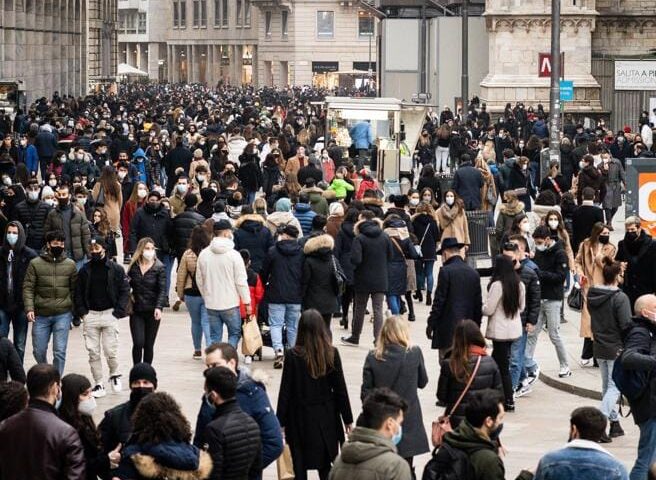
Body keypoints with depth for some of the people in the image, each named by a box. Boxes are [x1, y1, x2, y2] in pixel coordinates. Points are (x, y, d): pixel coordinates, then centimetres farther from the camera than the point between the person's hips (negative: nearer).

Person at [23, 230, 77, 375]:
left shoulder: (70, 265, 4)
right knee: (39, 351, 8)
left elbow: (74, 289, 8)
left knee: (59, 351, -4)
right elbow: (28, 288, -2)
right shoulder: (35, 264, 0)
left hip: (63, 315, 0)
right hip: (41, 315, 0)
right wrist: (29, 308, -13)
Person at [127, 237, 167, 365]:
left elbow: (162, 290, -11)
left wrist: (158, 307, -24)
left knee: (149, 344, 6)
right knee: (138, 343, -9)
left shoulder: (159, 268, -4)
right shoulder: (133, 267, 3)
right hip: (136, 311, 1)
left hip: (152, 312, -1)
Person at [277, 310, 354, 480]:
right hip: (326, 417, 2)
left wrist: (281, 421, 1)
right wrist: (347, 419, 7)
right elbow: (340, 389, -2)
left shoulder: (293, 355, -12)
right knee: (325, 466, 12)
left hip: (300, 418, -2)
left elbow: (285, 391, -8)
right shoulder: (332, 354, -7)